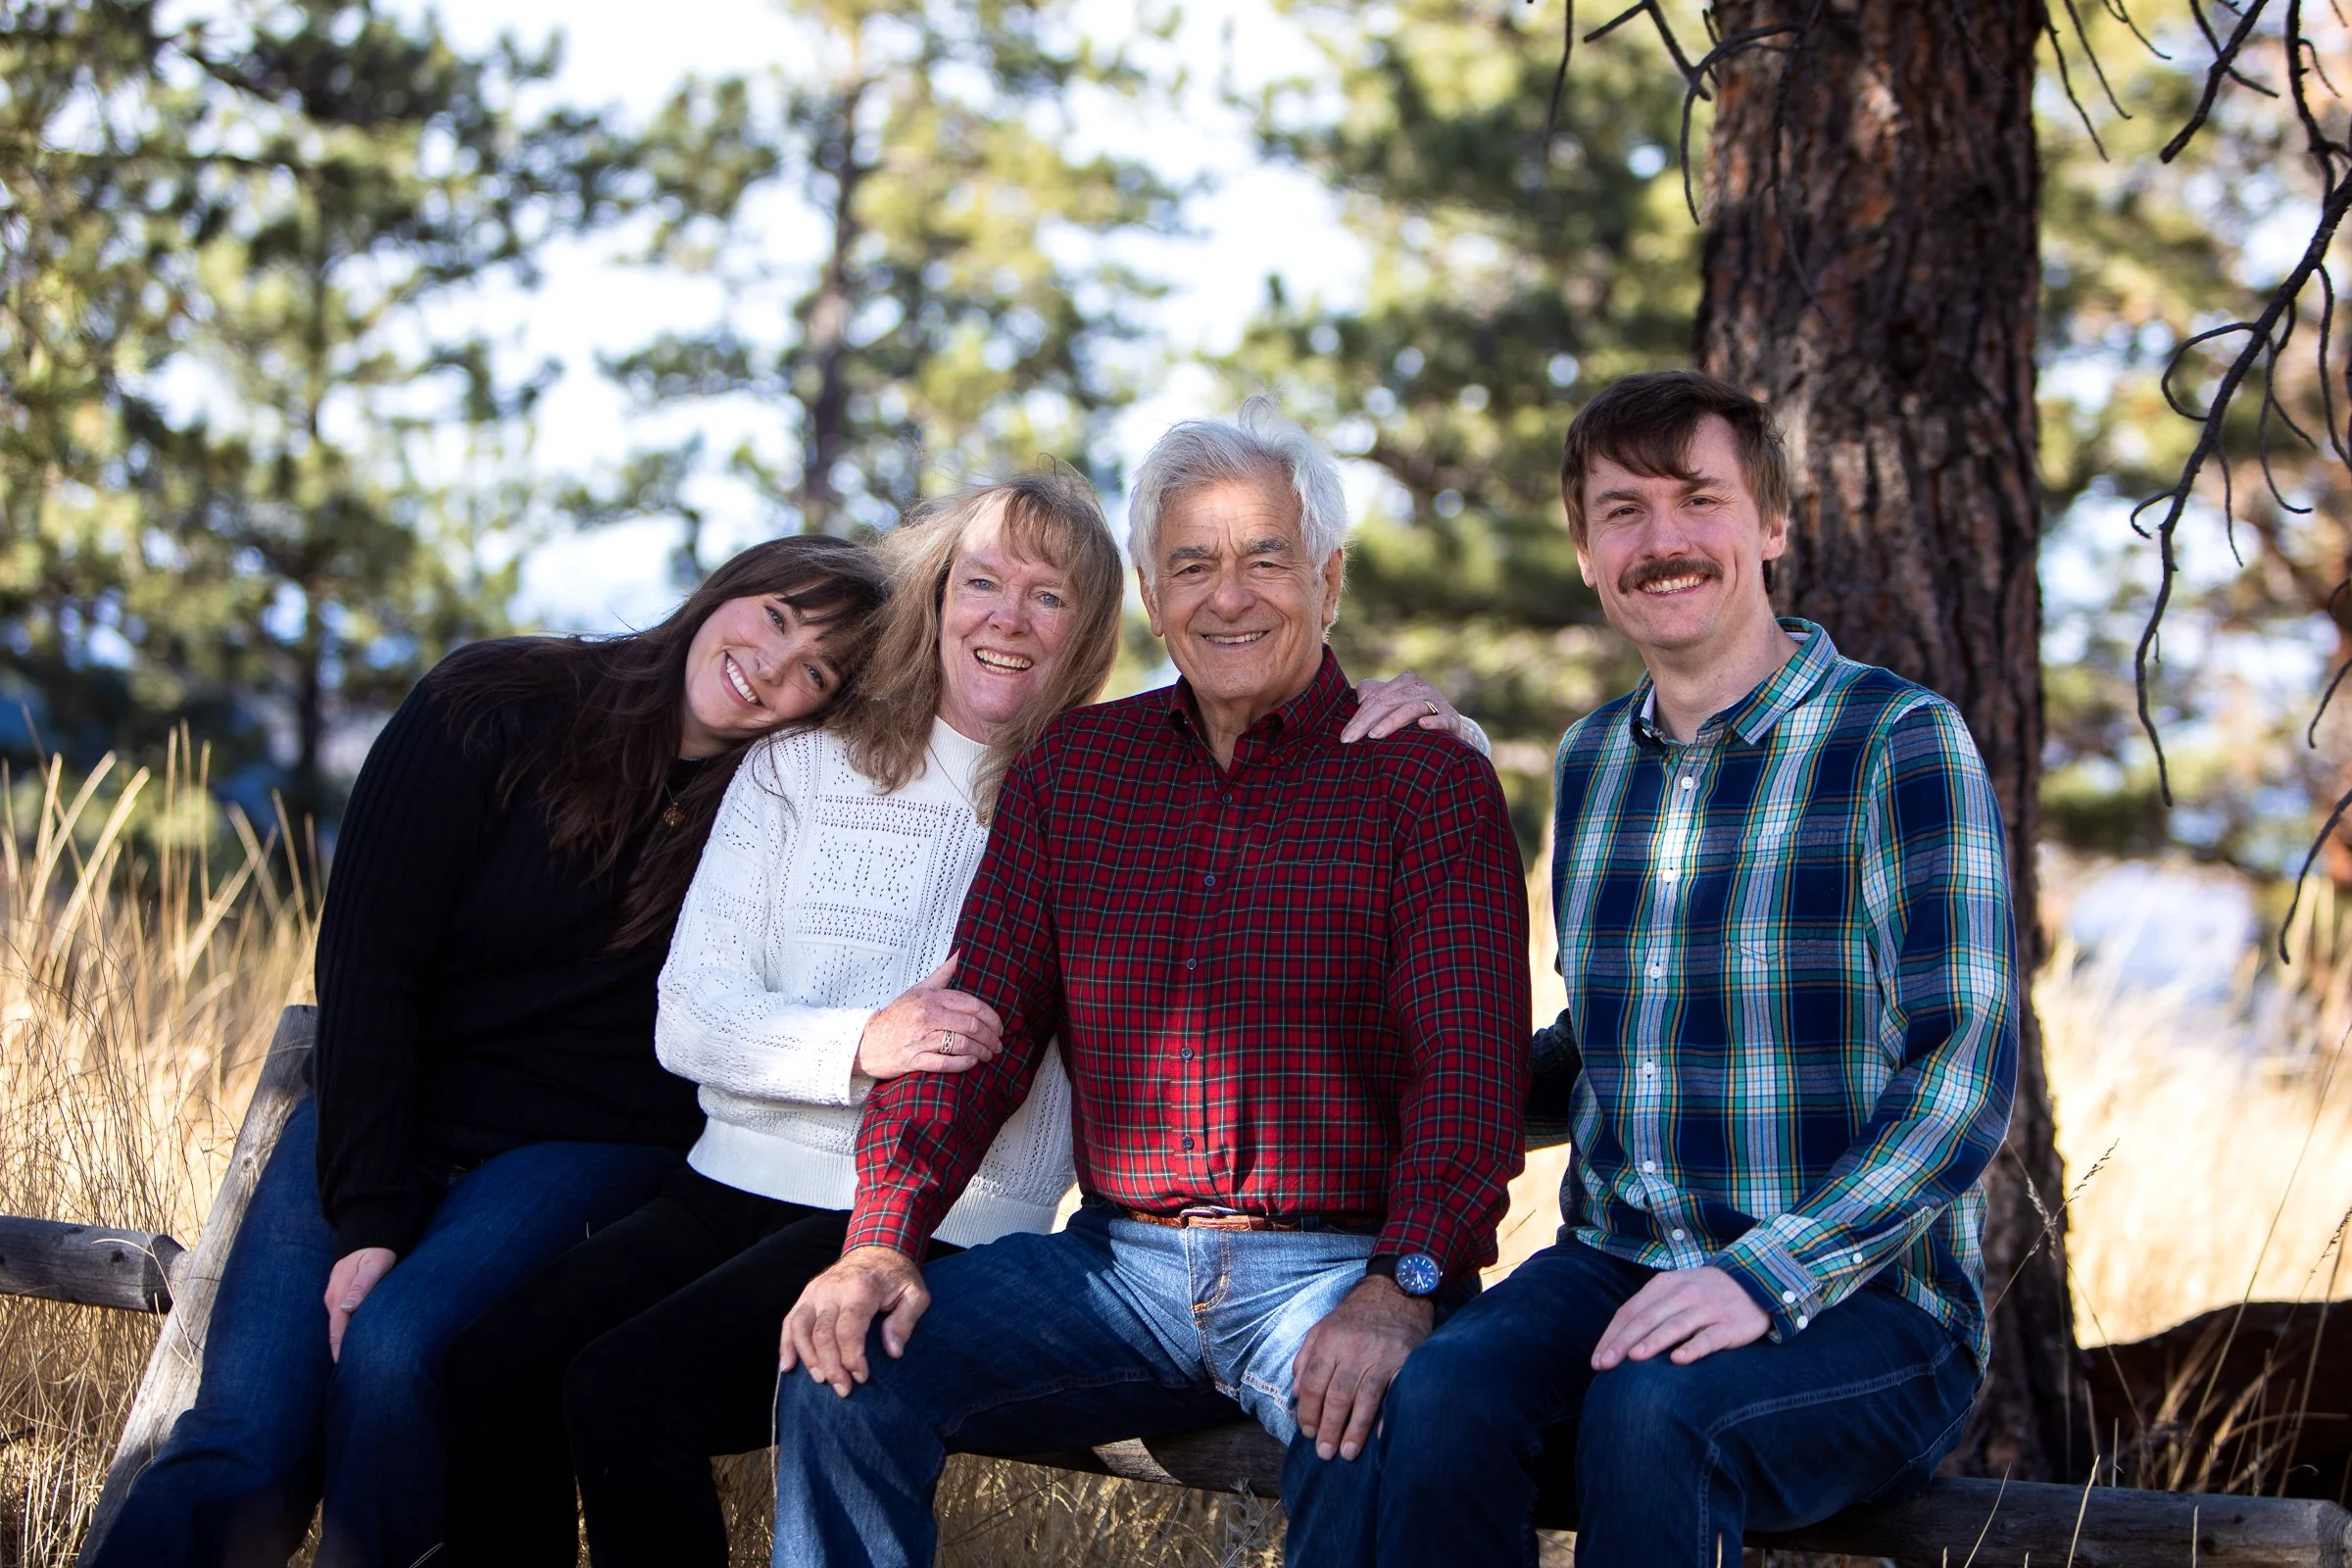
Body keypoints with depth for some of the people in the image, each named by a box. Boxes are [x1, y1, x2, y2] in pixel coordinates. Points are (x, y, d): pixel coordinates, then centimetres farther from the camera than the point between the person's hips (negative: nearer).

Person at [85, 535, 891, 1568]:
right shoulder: (490, 710, -5)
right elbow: (367, 960, -9)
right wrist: (368, 1215, -18)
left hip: (587, 1145, -1)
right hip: (382, 1118, 1)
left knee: (395, 1356, -30)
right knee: (240, 1448, -20)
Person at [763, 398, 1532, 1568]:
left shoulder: (1427, 780, 1)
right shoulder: (1074, 765, 15)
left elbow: (1468, 1074, -8)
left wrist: (1399, 1288, -26)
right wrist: (882, 1237, -8)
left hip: (1337, 1262, -4)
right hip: (1119, 1256, 4)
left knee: (1377, 1440, -36)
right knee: (846, 1366, -18)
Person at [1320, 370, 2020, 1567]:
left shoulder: (1900, 743, -7)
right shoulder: (1592, 759, 14)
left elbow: (1966, 1073, -15)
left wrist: (1767, 1277, -26)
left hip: (1865, 1303, -4)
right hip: (1616, 1270, 5)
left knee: (1650, 1414, -37)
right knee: (1438, 1401, -29)